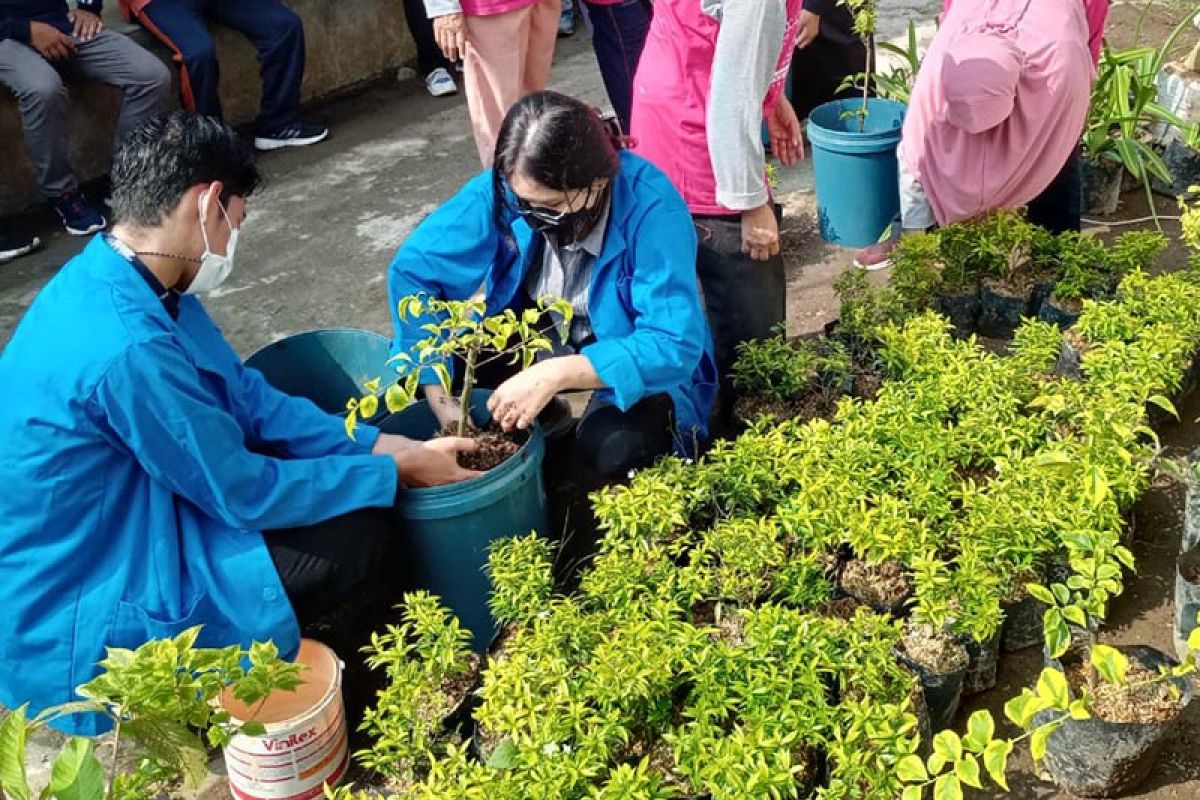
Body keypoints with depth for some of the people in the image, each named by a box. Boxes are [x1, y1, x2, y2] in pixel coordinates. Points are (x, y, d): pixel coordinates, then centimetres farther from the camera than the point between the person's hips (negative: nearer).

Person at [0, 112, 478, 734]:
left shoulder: (113, 276, -4)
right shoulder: (129, 349, -33)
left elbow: (245, 395, 2)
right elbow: (245, 493, -22)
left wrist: (381, 444, -3)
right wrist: (396, 470, -11)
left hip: (117, 522, 9)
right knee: (359, 537, -15)